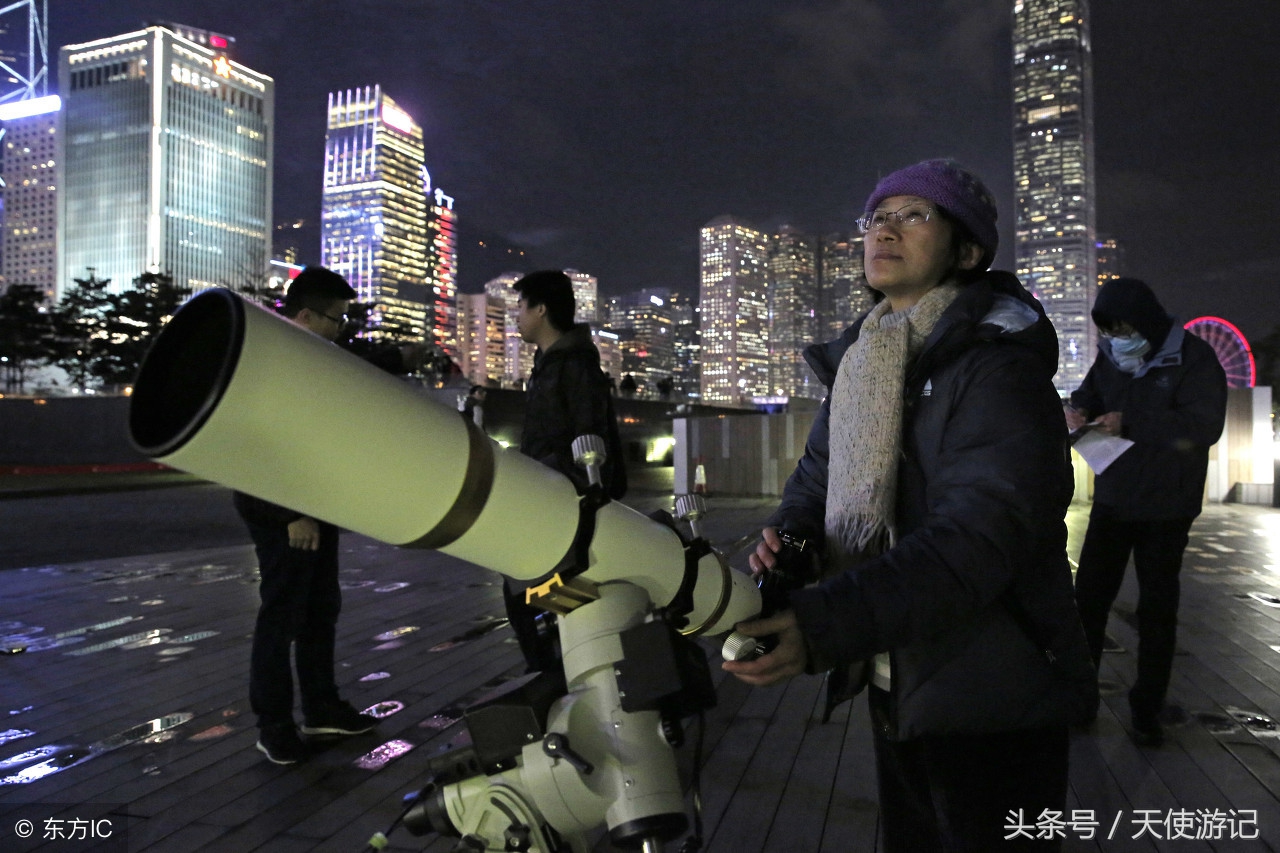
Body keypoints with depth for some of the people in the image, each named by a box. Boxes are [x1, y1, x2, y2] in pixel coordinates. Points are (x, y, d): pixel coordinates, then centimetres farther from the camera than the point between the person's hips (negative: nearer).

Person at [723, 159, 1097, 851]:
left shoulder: (998, 361, -20)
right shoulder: (859, 363, 7)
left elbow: (980, 535, -31)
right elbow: (818, 476, 11)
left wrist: (826, 623, -42)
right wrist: (786, 536, -14)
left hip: (992, 703, -7)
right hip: (896, 683, 8)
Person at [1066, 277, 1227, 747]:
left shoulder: (1194, 358, -13)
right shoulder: (1111, 356, 3)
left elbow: (1203, 427, -22)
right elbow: (1090, 393, 15)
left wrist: (1131, 423, -31)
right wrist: (1078, 409, -9)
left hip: (1166, 507, -4)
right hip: (1112, 497, 5)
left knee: (1157, 606, 7)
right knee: (1089, 594, 6)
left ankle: (1146, 707, 19)